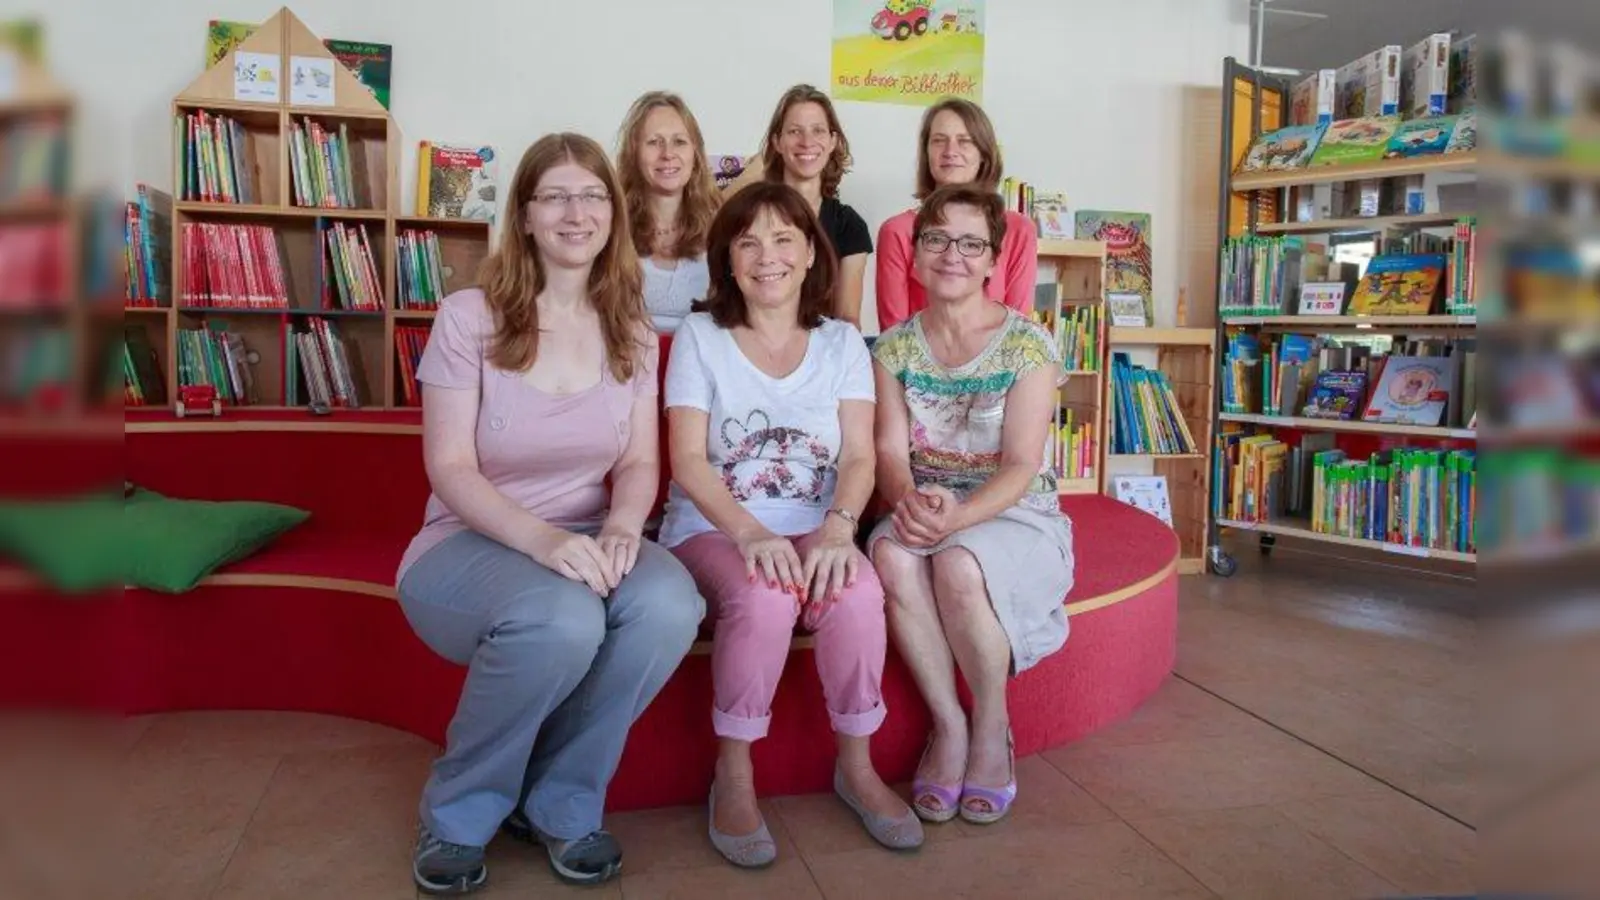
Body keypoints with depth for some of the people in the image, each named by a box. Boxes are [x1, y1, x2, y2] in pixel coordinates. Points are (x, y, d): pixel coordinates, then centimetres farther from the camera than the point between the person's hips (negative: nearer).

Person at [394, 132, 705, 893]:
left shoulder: (631, 332, 6)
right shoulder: (468, 317, -7)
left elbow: (639, 461, 3)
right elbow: (449, 469, -11)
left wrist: (622, 525, -21)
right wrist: (542, 538, -28)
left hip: (583, 542, 4)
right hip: (470, 542, -3)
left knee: (669, 605, -31)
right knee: (562, 620, -38)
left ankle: (561, 801, -5)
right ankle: (459, 810, -6)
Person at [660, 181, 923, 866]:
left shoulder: (842, 343, 8)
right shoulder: (699, 337, 2)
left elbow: (858, 455, -2)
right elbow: (688, 460, -7)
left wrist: (838, 528, -23)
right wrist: (750, 533, -24)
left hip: (814, 528, 2)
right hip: (714, 527, -2)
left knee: (858, 593, -30)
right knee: (764, 598, -35)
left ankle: (857, 765, -7)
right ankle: (733, 775, -13)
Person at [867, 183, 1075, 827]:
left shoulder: (1027, 345, -6)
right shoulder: (895, 347, 6)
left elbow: (1021, 465, -13)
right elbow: (889, 449, -2)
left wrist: (957, 516, -31)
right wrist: (909, 499, -26)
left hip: (1012, 513, -2)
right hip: (925, 511, 3)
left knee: (959, 562, -36)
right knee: (893, 555, -32)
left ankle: (993, 726, -9)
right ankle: (948, 724, -15)